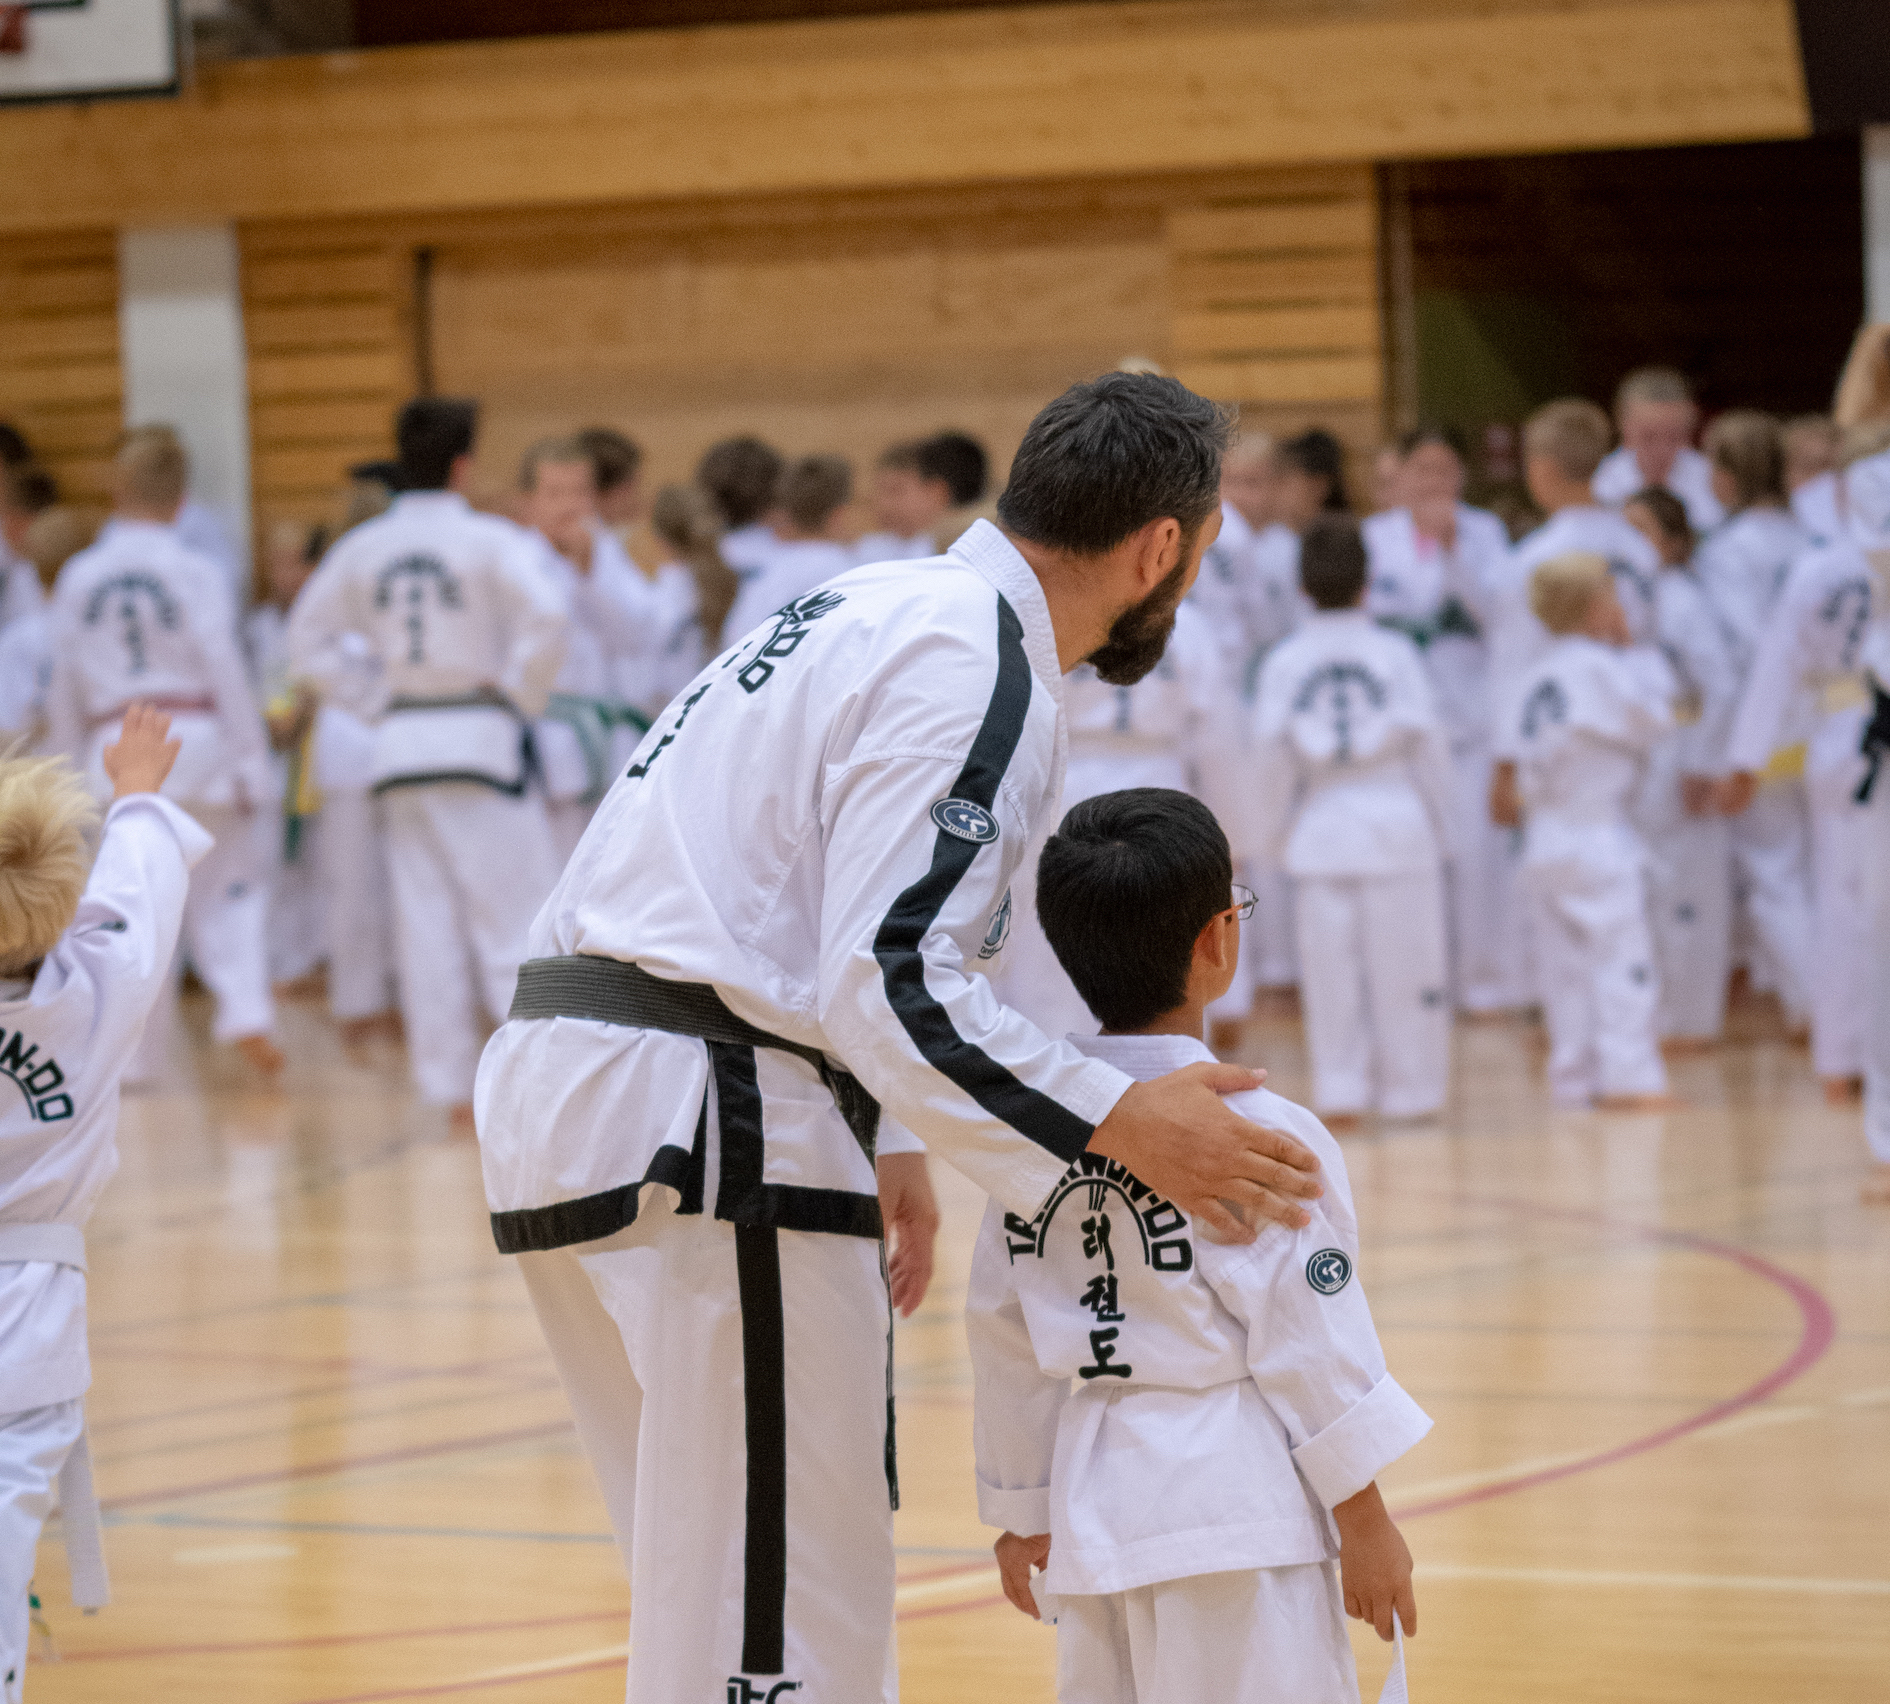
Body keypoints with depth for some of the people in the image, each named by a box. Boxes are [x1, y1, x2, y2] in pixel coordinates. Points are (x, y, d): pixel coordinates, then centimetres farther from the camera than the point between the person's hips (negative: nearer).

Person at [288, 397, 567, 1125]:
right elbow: (547, 616, -23)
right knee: (516, 914, -2)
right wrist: (519, 693, -8)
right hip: (479, 741, -5)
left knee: (428, 922, 8)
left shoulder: (362, 547, 5)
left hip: (401, 743, 5)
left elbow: (310, 638, 12)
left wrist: (375, 697, 12)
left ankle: (452, 1088, 10)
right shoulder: (487, 540, -11)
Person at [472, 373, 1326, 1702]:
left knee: (725, 1591, 21)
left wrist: (875, 1144, 28)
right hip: (702, 1136, -11)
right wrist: (1120, 1124, -16)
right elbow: (896, 983, -21)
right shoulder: (979, 670, -13)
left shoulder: (885, 610, 20)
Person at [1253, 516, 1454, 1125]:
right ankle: (1412, 1090, 11)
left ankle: (1339, 1094, 4)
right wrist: (1439, 825, 10)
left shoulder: (1284, 664, -2)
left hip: (1320, 826, 1)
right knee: (1406, 965, 6)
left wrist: (1273, 833, 12)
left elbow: (1272, 754, 0)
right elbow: (1427, 743, -2)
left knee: (1331, 970, 5)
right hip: (1397, 822, -1)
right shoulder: (1395, 655, -5)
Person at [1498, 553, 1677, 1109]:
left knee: (1567, 964, 11)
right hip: (1598, 833, -8)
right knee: (1623, 958, -7)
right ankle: (1629, 1077, -13)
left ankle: (1576, 1079, 14)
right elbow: (1652, 719, -7)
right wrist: (1643, 656, 2)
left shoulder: (1534, 677, 10)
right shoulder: (1600, 668, -14)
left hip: (1544, 836, 8)